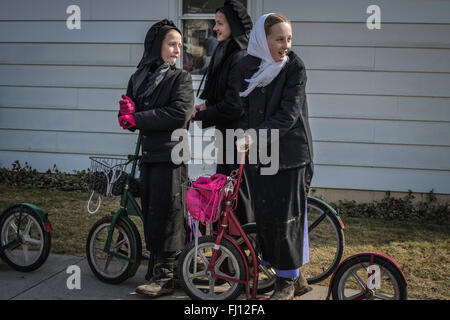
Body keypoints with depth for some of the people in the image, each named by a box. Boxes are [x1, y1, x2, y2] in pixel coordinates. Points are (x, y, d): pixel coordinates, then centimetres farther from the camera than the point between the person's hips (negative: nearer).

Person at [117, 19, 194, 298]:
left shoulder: (180, 78, -2)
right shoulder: (138, 79, 14)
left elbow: (179, 113, -17)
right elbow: (127, 119, 11)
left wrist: (138, 118, -15)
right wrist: (129, 110, -13)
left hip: (170, 157, -5)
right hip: (148, 155, 6)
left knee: (165, 215, -7)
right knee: (150, 214, 9)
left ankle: (164, 278, -1)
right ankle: (157, 268, 22)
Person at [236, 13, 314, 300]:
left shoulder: (295, 67, -7)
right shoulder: (247, 67, 5)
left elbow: (289, 114, -16)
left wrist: (256, 136, -26)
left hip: (290, 153, -4)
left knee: (287, 217, -1)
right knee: (265, 216, 6)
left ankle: (289, 281, 16)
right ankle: (297, 279, 20)